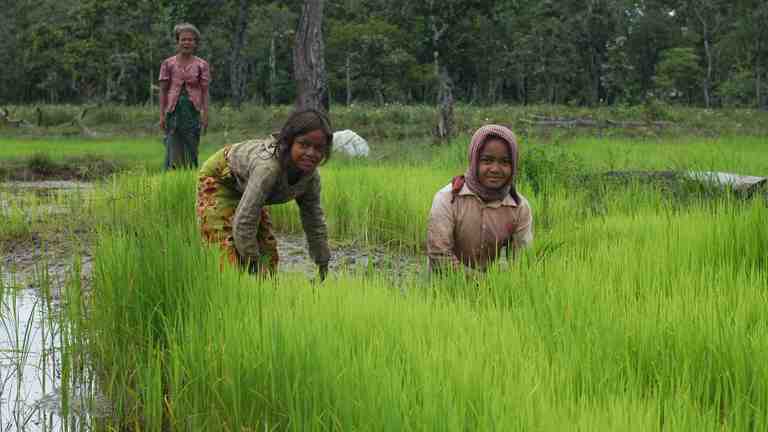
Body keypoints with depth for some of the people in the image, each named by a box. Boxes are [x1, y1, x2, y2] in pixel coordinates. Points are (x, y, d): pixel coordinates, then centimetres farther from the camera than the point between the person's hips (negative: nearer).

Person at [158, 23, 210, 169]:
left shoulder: (201, 65, 4)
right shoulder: (168, 64, 4)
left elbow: (205, 91, 3)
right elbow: (163, 90, 5)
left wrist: (205, 115, -3)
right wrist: (162, 115, 0)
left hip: (193, 111, 1)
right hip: (173, 110, 0)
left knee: (191, 150, 4)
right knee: (173, 151, -2)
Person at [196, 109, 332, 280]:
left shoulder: (311, 175, -21)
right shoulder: (268, 167, -43)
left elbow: (315, 222, -7)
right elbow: (244, 221, -42)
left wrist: (323, 269, -5)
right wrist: (253, 266, -36)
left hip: (244, 186, 7)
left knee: (268, 253, 4)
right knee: (228, 255, -16)